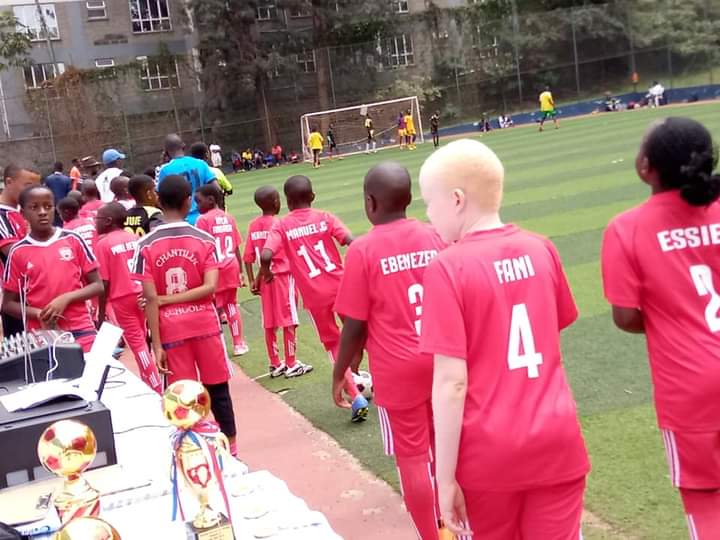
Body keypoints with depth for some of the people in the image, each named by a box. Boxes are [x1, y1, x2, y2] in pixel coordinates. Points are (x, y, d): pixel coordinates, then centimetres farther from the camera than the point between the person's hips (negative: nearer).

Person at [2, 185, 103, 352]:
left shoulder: (73, 240, 2)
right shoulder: (18, 252, 1)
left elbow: (97, 286, 4)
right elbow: (8, 304, 6)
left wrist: (66, 298, -13)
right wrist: (38, 314, -13)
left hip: (81, 331, 0)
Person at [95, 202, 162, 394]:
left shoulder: (103, 244, -9)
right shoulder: (135, 239, 7)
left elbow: (104, 282, -11)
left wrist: (101, 312, -5)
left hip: (122, 299, -6)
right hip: (141, 295, 6)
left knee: (137, 343, 0)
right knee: (142, 340, 19)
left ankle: (156, 389, -1)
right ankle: (148, 382, 29)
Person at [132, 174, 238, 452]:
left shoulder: (146, 246, -6)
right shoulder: (205, 240, -3)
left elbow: (151, 299, -10)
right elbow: (210, 287, -13)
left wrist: (156, 345, -7)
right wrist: (172, 299, -7)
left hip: (171, 330, -1)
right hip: (205, 325, 1)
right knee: (218, 390, 13)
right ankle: (231, 450, 21)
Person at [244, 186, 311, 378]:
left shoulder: (253, 225, 2)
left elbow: (248, 257, 1)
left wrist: (253, 280, 6)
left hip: (266, 279, 5)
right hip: (284, 276, -5)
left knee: (269, 323, 10)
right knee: (289, 321, 2)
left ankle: (275, 365, 18)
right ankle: (291, 365, 6)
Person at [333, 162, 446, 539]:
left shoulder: (363, 250, -15)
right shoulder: (434, 237, -2)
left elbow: (355, 327, -13)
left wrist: (339, 373, 1)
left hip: (398, 371, -5)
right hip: (441, 362, 5)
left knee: (412, 458, 8)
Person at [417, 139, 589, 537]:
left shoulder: (449, 268, -15)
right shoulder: (540, 249, 0)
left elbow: (451, 382, -18)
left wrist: (446, 478, -11)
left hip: (488, 453, -4)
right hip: (557, 442, 4)